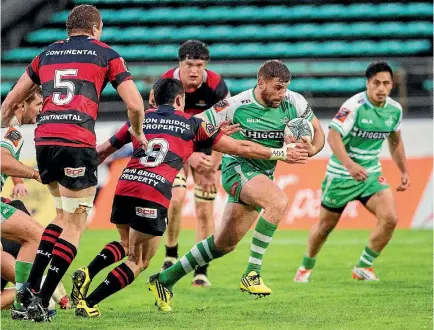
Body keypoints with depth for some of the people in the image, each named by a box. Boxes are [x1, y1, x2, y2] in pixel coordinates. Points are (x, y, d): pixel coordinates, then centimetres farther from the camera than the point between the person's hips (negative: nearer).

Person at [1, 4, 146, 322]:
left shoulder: (47, 54, 21)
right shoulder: (106, 54, 10)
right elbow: (135, 105, 2)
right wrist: (138, 133, 21)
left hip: (43, 140, 5)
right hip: (78, 144, -5)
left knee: (64, 214, 24)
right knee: (75, 224, 2)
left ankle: (31, 286, 13)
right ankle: (42, 302, -7)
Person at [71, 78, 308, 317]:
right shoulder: (193, 124, 15)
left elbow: (103, 151, 27)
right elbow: (240, 148, 19)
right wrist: (281, 153, 28)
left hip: (124, 187, 4)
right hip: (155, 195, -4)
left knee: (127, 245, 29)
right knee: (138, 262, 8)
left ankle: (87, 273, 3)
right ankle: (88, 303, -8)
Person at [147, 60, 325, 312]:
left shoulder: (294, 103, -6)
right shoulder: (237, 106, -16)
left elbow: (318, 131, 7)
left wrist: (312, 149, -14)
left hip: (264, 175, 6)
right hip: (237, 168, -6)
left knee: (225, 243, 10)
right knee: (279, 201, -34)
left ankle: (165, 279, 23)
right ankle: (252, 274, -28)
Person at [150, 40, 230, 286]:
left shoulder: (216, 86, -22)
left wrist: (212, 166, -17)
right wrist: (189, 156, -28)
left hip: (207, 148, 0)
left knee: (205, 210, -5)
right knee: (175, 198, -20)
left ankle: (201, 271, 4)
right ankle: (171, 256, 1)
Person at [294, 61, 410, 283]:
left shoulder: (395, 109, -2)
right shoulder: (355, 105, -21)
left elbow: (395, 141, 16)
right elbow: (333, 136, -26)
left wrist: (404, 171, 11)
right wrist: (350, 165, -39)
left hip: (371, 174, 5)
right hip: (341, 175, -4)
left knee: (390, 218, -15)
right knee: (326, 225, 8)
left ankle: (363, 267, 2)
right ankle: (306, 267, 35)